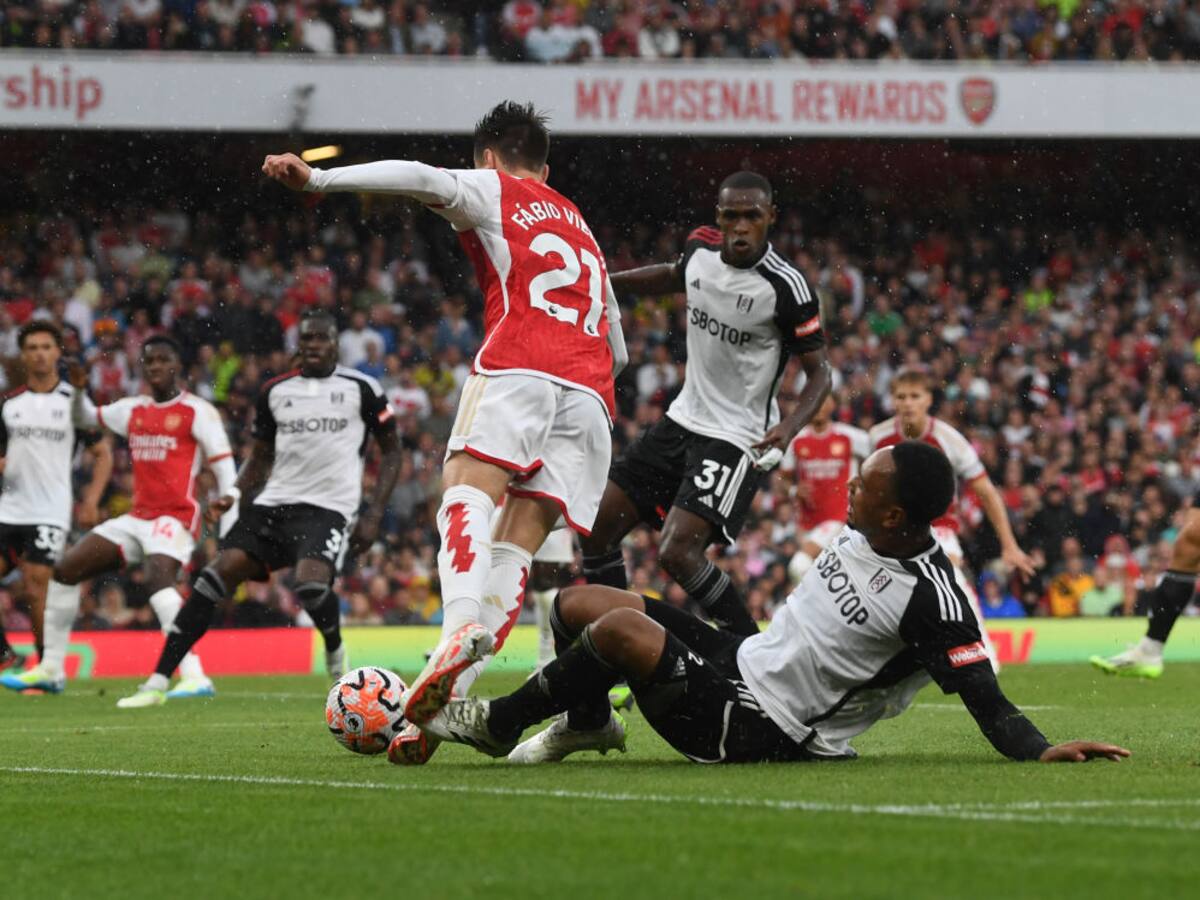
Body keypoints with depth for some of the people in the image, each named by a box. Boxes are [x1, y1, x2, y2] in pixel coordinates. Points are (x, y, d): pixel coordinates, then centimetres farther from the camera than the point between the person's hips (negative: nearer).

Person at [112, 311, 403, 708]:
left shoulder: (361, 389, 2)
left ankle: (336, 656, 5)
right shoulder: (275, 392, 12)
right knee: (218, 574, -14)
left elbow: (391, 451, 8)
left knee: (311, 582, -31)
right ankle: (157, 683, -13)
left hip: (329, 507, -4)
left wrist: (374, 514, -1)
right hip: (274, 502, 4)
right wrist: (234, 493, 2)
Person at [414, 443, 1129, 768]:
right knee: (580, 606, 8)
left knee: (621, 627, -26)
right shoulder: (863, 535, 1)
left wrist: (1043, 750, -40)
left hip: (751, 728, -9)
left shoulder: (933, 601, -25)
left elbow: (987, 701, -24)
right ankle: (588, 722, 32)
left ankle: (501, 722, -3)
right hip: (744, 659, 9)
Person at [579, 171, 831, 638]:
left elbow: (820, 371, -13)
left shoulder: (786, 287, -21)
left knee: (677, 551, -24)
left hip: (736, 438, -8)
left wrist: (788, 427, -30)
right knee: (596, 530, 8)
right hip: (682, 419, 8)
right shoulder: (701, 247, -2)